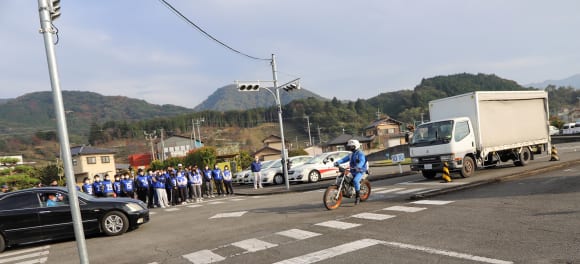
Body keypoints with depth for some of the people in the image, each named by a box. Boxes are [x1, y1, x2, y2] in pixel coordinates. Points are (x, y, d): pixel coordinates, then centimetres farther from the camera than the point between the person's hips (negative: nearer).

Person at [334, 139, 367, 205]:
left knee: (355, 180, -32)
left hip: (360, 171, -9)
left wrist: (358, 167, -46)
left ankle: (358, 196, -21)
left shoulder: (360, 153, -8)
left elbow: (362, 161, -26)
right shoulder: (351, 155, 18)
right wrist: (337, 162, -10)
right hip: (353, 171, 9)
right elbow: (344, 159, 8)